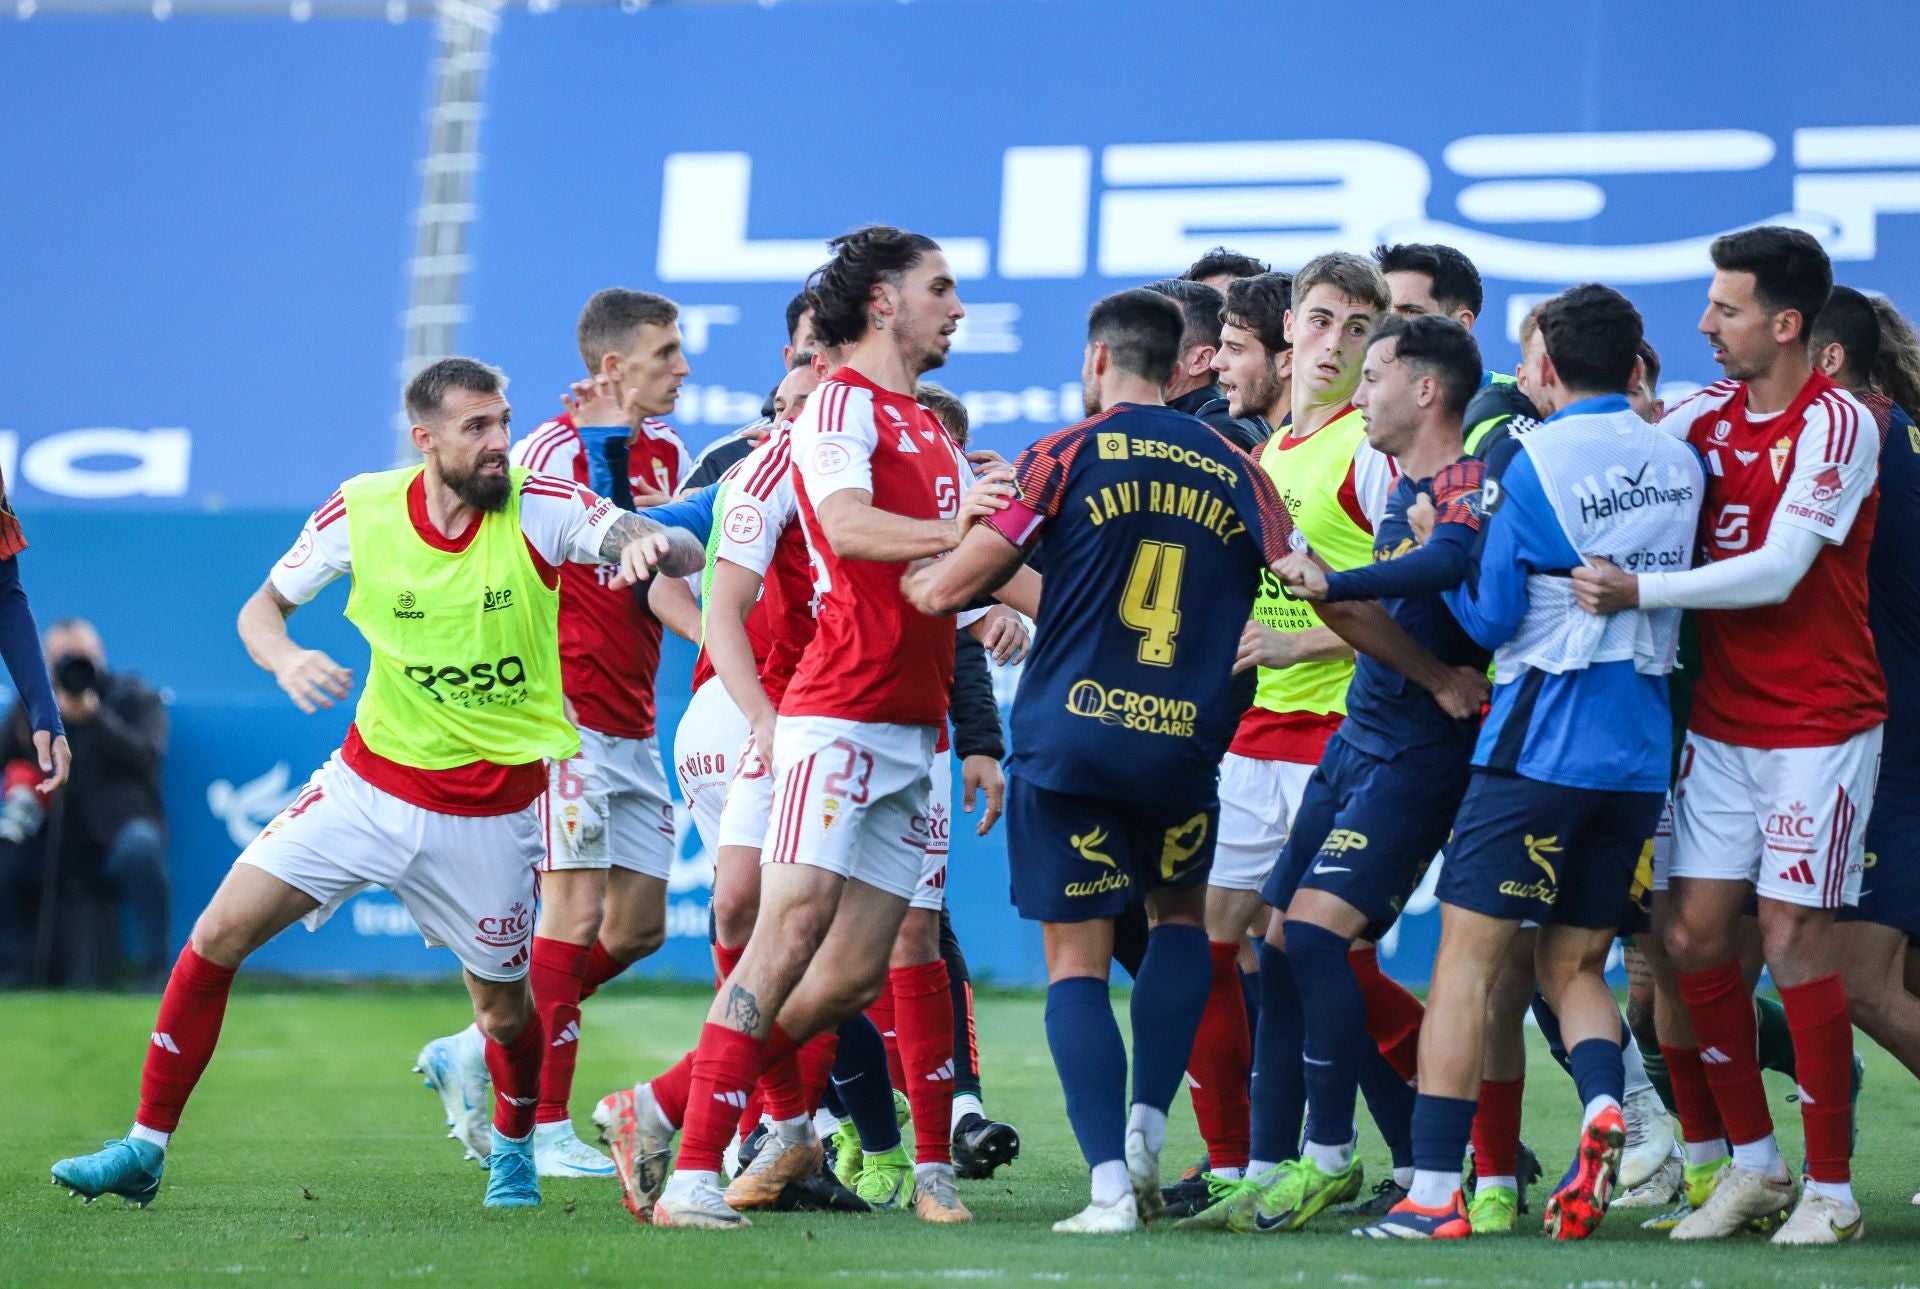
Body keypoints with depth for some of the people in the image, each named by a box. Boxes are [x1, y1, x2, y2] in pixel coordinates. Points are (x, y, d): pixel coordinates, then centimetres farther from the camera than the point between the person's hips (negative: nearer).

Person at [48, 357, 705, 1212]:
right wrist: (285, 659, -18)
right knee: (220, 932, -9)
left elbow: (685, 552, -21)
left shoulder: (541, 508, -13)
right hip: (370, 783, 1)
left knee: (505, 1009, 6)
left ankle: (512, 1145, 40)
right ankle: (146, 1148, 2)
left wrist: (650, 546, -45)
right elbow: (262, 608, 5)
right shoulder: (362, 512, -8)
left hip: (491, 812, -1)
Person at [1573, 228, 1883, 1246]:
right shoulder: (1710, 412, 7)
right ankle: (1753, 1165, 15)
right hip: (1722, 721, 6)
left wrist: (1640, 591, -23)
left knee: (1795, 938, -6)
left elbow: (1777, 571, -20)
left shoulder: (1837, 422, -13)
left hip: (1818, 724, -6)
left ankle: (1830, 1190, 3)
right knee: (1694, 934, 1)